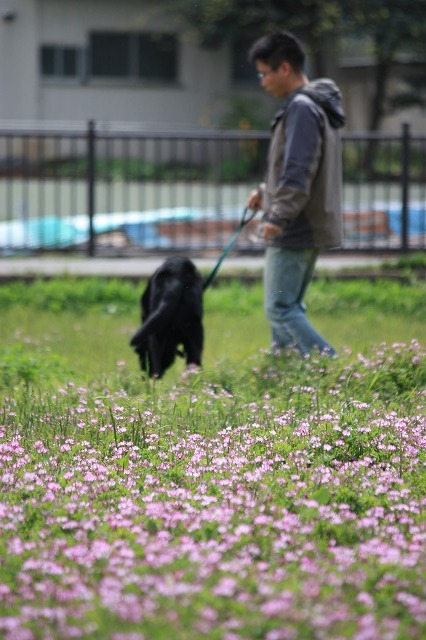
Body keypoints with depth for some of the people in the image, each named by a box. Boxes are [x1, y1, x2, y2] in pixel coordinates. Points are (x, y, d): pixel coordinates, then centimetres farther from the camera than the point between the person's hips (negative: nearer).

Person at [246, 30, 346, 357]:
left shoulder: (301, 109, -17)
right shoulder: (316, 105, 15)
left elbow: (299, 173, -24)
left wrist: (279, 218, -24)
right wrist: (267, 192, 20)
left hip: (294, 232, -10)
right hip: (310, 228, 10)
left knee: (281, 309, -9)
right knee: (290, 307, 16)